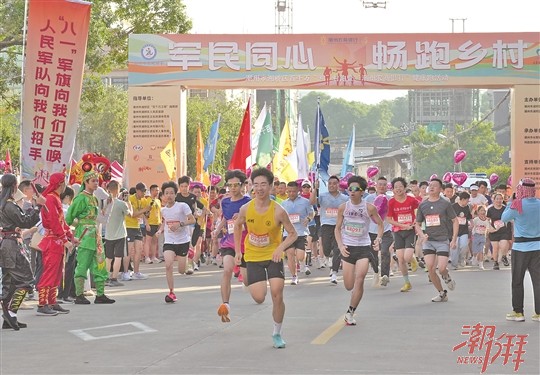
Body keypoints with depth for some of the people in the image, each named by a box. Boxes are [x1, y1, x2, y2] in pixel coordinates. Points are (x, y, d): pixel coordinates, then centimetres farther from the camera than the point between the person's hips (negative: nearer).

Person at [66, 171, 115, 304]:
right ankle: (79, 296, -2)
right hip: (85, 235, -9)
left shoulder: (94, 198, 17)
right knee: (82, 265, -5)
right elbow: (69, 217, -11)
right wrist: (79, 225, -3)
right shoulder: (81, 198, -10)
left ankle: (100, 295, 11)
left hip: (95, 235, 9)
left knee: (100, 264, 7)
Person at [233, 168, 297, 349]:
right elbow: (237, 226, 12)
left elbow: (293, 234, -6)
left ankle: (277, 334, 10)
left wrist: (281, 247, -23)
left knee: (277, 295, -10)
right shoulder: (246, 209, -9)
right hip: (253, 257, 1)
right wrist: (238, 250, 8)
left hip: (273, 256, -1)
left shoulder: (278, 211, -16)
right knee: (259, 298, -10)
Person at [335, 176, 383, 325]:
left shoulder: (369, 208, -5)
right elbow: (337, 228, 7)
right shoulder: (343, 207, -1)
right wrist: (340, 245, -7)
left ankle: (350, 312, -5)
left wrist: (378, 238, -10)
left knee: (359, 279, -17)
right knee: (349, 286, 2)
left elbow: (380, 224, 8)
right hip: (348, 248, 2)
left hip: (364, 247, -1)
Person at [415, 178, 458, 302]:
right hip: (428, 241, 3)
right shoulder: (422, 205, 8)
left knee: (441, 268, -14)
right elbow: (418, 224, 14)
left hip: (443, 241, -3)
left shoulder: (445, 204, -1)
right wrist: (422, 235, -6)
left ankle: (447, 278, 23)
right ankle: (442, 293, 11)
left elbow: (455, 221, 2)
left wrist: (454, 240, -6)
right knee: (430, 269, -7)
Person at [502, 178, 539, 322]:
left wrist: (510, 201, 7)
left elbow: (504, 218, -1)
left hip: (521, 247, -4)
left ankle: (518, 312, 10)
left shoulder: (517, 205, -13)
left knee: (517, 281, 7)